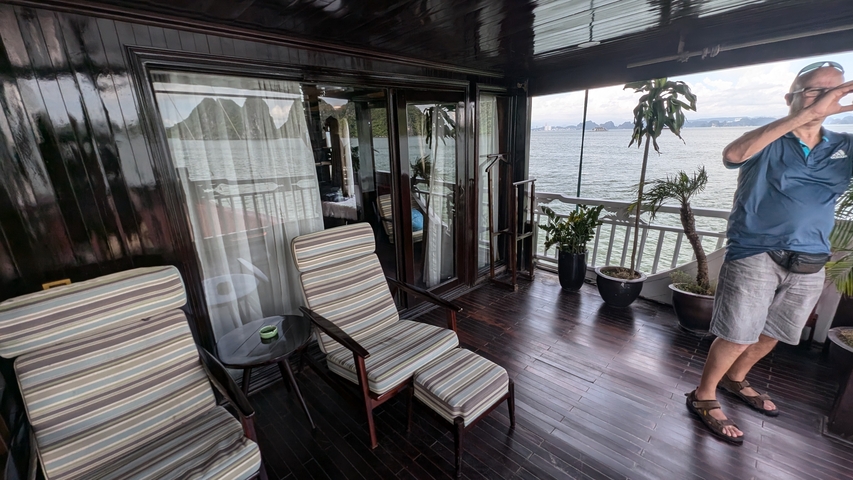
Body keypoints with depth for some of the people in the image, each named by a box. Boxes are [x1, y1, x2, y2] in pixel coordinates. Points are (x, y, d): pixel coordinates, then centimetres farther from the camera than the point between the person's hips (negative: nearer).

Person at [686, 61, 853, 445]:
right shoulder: (766, 142, -2)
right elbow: (732, 155, -25)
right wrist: (804, 115, -30)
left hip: (809, 263, 6)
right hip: (754, 254, -5)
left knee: (772, 334, 18)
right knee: (739, 335, -4)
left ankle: (735, 379, 41)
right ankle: (703, 397, 14)